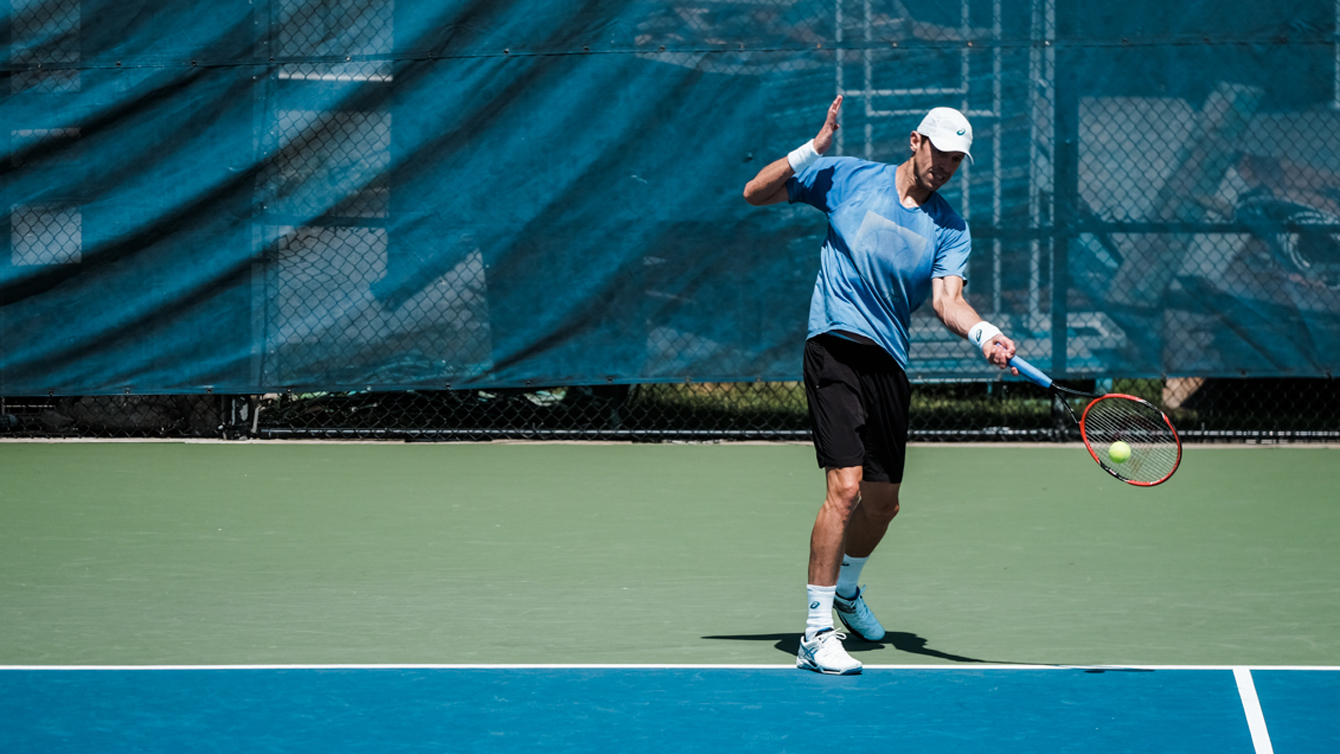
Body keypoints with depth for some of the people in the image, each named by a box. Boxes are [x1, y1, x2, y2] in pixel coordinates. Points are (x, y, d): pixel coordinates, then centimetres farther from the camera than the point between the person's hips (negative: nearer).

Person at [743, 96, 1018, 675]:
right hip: (836, 346, -5)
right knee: (846, 488, -19)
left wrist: (984, 335, -28)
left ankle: (846, 589, 46)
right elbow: (756, 193, 4)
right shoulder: (846, 178, 2)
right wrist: (813, 150, -9)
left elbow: (947, 300, -7)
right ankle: (817, 633, -14)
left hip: (890, 365, 5)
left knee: (883, 501, 15)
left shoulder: (950, 229, 7)